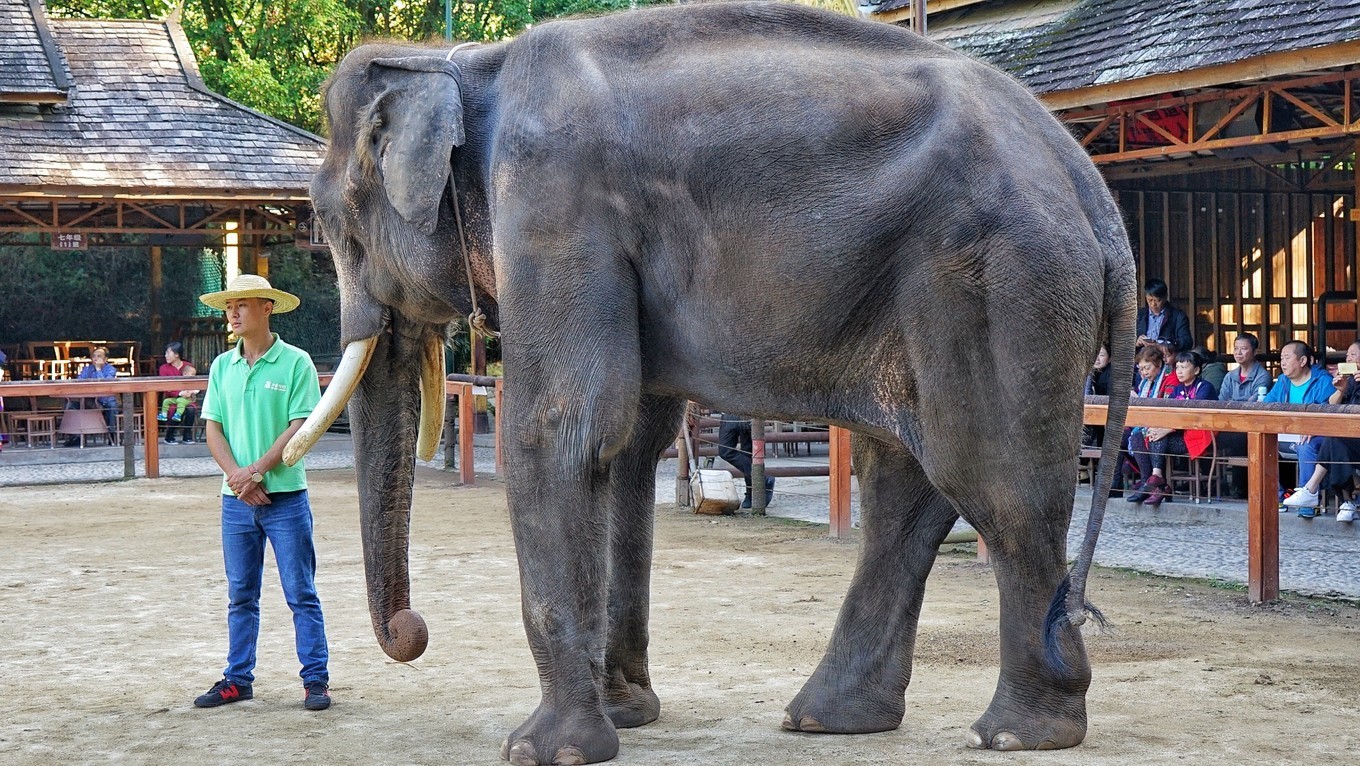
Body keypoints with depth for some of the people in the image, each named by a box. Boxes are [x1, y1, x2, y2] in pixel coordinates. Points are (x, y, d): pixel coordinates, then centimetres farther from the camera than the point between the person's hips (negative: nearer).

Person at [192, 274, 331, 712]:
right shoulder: (222, 367, 9)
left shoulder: (295, 363, -5)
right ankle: (238, 680, 18)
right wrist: (236, 475, -9)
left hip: (285, 495, -4)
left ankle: (316, 680, 3)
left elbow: (301, 426, -10)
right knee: (241, 596, 11)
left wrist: (257, 470, -17)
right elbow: (213, 429, 7)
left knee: (301, 593, -1)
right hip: (236, 499, 5)